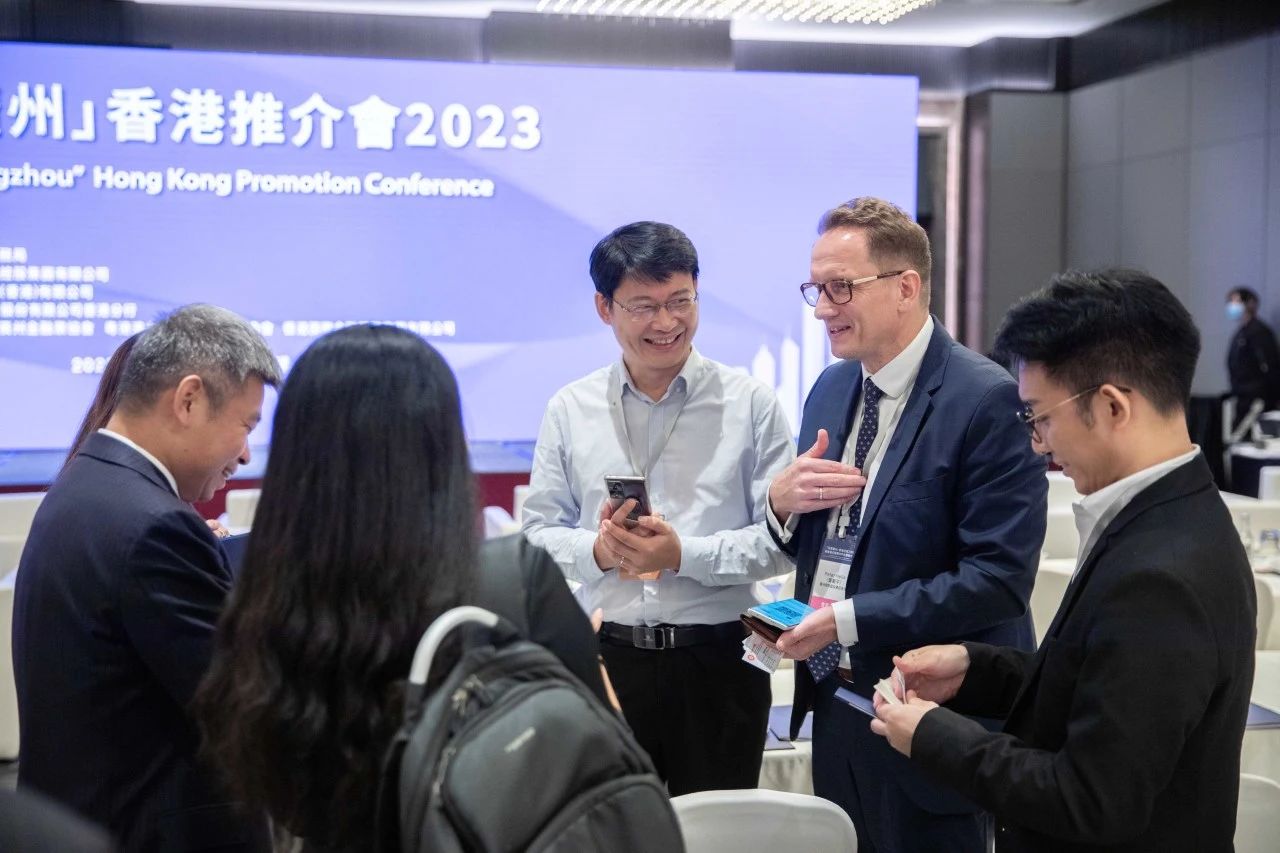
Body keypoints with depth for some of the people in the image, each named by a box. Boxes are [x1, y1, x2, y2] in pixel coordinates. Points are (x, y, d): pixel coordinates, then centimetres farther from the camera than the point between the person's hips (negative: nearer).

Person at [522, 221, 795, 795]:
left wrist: (684, 554, -16)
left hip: (718, 661, -1)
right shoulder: (569, 409, 6)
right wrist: (597, 550, -12)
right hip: (607, 659, 2)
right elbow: (538, 532, 8)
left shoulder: (750, 403, 0)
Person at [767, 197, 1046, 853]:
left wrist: (848, 620, -22)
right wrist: (782, 501, -8)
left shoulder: (987, 399, -17)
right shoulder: (830, 389, 7)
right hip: (834, 700, 7)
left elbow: (999, 578, -22)